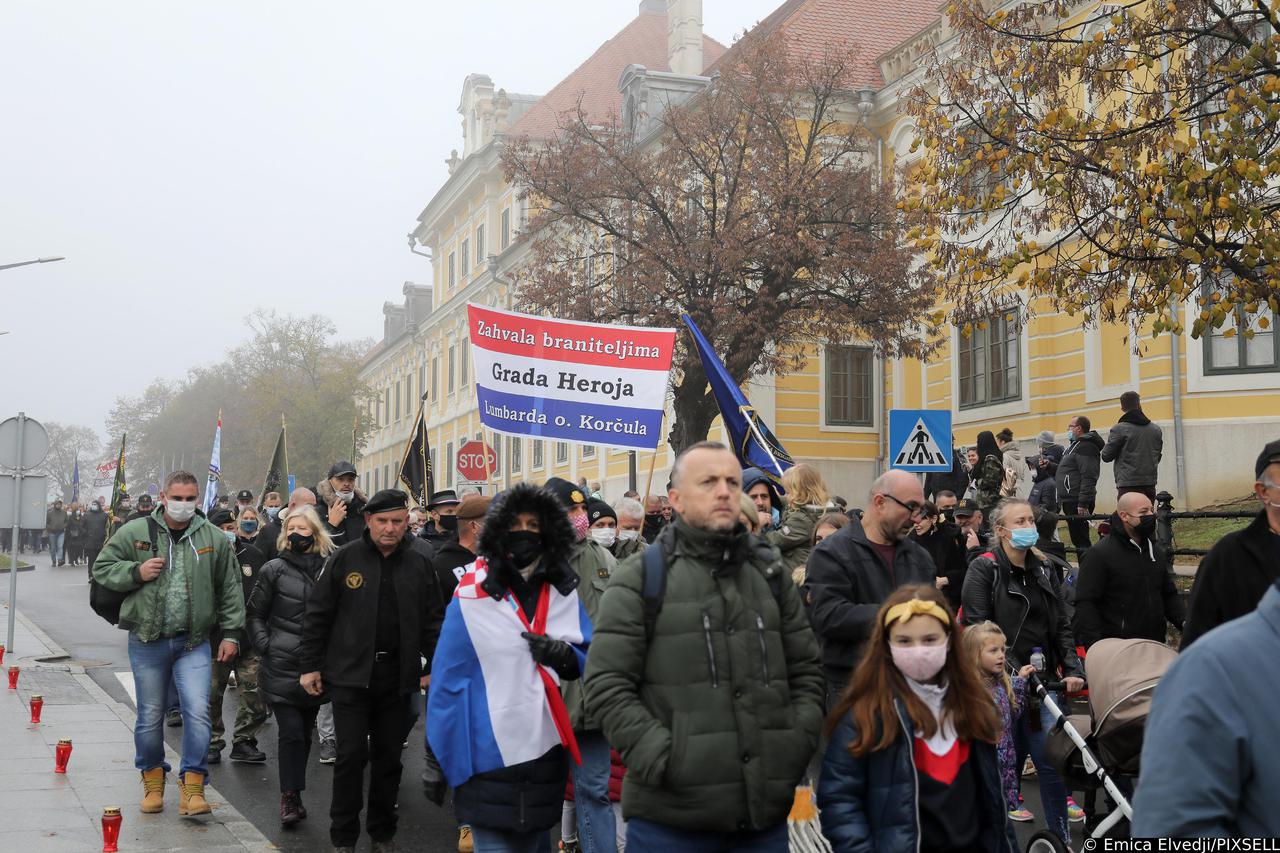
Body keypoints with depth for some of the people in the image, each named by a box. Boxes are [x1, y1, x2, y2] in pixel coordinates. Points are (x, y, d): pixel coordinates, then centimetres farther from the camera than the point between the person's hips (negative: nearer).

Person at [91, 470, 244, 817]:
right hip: (147, 642, 0)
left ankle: (192, 783, 0)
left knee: (198, 711, -11)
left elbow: (230, 590, 7)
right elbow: (101, 568, 7)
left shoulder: (214, 538, 1)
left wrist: (231, 633, 3)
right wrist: (136, 572, -12)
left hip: (194, 642, 0)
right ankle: (153, 777, 30)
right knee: (150, 716, 10)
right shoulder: (135, 533, -1)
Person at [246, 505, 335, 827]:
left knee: (304, 731, 10)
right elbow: (255, 613, 5)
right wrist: (265, 645, -5)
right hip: (282, 667, -2)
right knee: (291, 731, -8)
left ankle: (293, 794, 22)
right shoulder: (275, 570, 0)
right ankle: (290, 797, 0)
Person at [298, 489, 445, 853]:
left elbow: (432, 621, 10)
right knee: (352, 755, -3)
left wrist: (433, 668, 5)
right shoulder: (345, 559, -2)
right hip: (350, 674, -2)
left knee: (389, 757, 10)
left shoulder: (418, 565, 6)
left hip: (397, 678, 2)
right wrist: (310, 666, -1)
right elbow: (317, 614, 1)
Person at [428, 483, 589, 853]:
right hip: (490, 758, -4)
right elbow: (447, 683, -7)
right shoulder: (471, 597, -9)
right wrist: (452, 766, -9)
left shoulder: (563, 592, 3)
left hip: (548, 753, 4)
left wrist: (565, 656, -14)